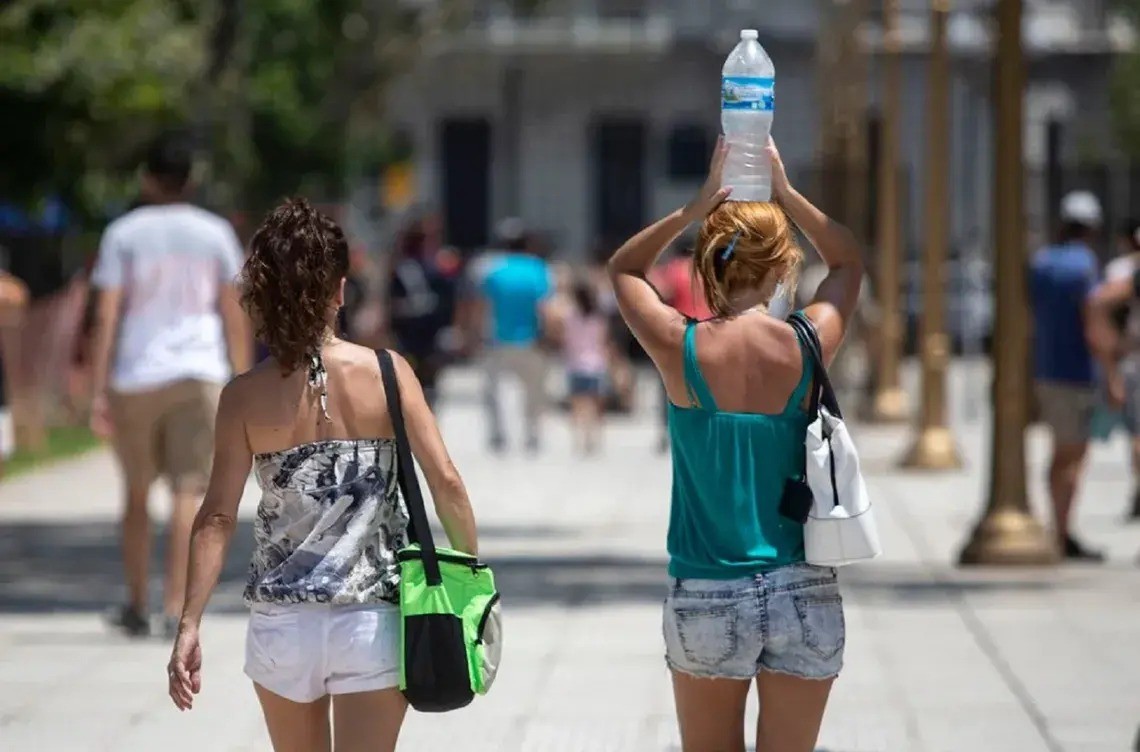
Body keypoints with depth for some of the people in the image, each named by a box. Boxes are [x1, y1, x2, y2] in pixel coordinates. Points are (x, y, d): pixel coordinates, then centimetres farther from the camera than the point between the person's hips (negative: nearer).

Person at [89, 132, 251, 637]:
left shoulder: (123, 234, 2)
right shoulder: (214, 233, 6)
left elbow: (106, 317, -4)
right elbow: (233, 315, 6)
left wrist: (98, 392, -4)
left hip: (135, 378, 0)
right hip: (199, 374, 0)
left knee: (137, 493, 14)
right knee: (189, 491, -4)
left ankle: (136, 606, 20)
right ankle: (176, 605, -16)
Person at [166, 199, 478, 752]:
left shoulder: (245, 397, -4)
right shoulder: (387, 374, -6)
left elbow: (218, 516, -8)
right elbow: (445, 482, -7)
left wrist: (189, 625, -7)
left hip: (281, 622, 2)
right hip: (373, 621, -2)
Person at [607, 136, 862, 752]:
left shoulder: (680, 349, -8)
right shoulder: (808, 345, -6)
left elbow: (623, 268, 13)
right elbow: (847, 261, 17)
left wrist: (699, 205, 5)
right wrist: (785, 193, 11)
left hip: (705, 601, 0)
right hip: (803, 596, 1)